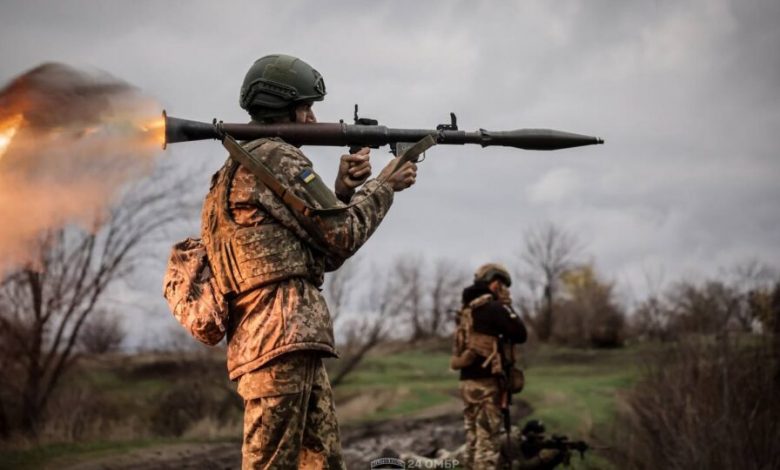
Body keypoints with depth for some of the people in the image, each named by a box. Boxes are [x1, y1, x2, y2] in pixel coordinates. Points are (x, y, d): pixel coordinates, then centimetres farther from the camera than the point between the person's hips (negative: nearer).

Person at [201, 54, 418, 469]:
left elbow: (321, 252, 23)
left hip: (293, 343, 10)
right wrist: (384, 186, 10)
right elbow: (342, 236, -4)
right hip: (282, 341, -10)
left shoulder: (241, 168, 24)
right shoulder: (276, 158, -6)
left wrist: (343, 189, 12)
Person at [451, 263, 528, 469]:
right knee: (488, 443, -8)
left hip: (468, 381, 9)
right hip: (486, 382, -9)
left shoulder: (468, 310, 16)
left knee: (473, 441, 13)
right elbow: (520, 334, -7)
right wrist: (508, 307, 2)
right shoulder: (492, 307, -11)